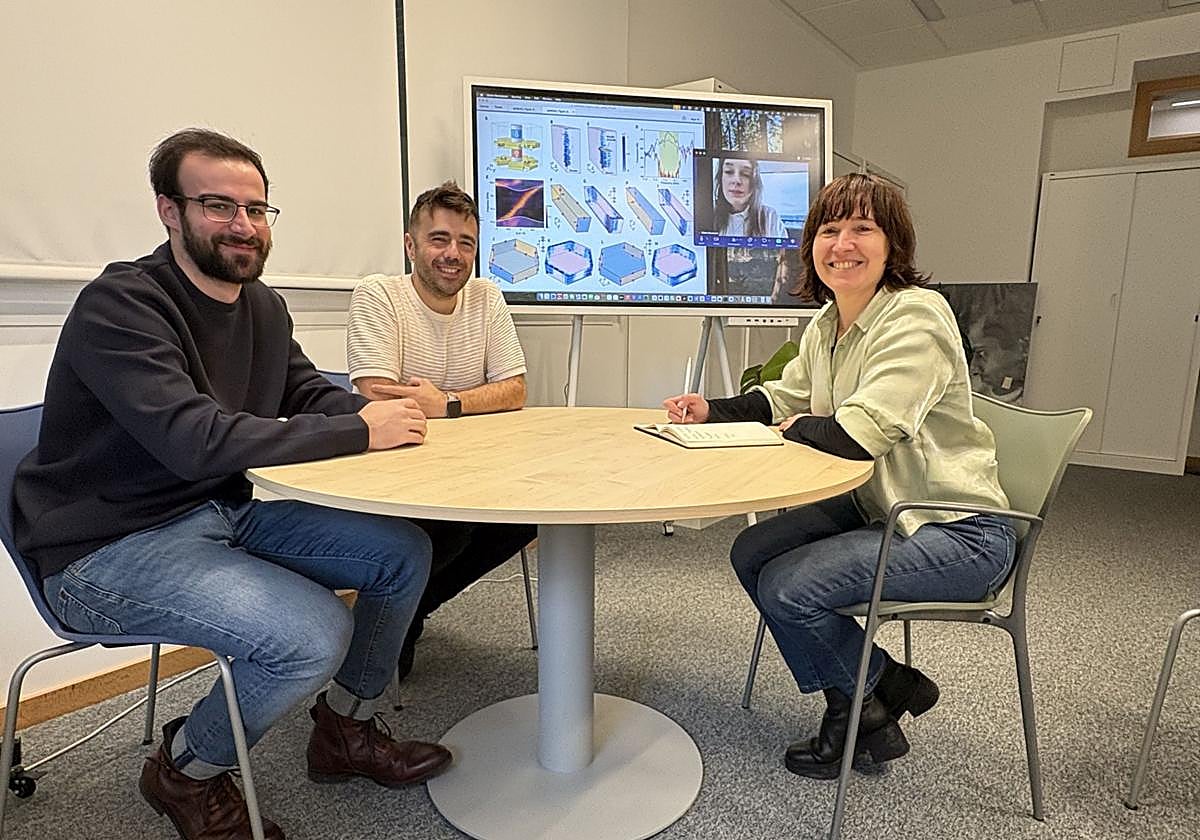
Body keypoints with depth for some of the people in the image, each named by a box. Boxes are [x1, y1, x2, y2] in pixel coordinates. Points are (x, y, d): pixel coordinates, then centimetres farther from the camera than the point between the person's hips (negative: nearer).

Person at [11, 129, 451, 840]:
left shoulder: (263, 306, 7)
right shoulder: (120, 304, -18)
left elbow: (310, 395, 12)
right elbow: (195, 440, -30)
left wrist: (383, 409, -12)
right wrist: (357, 431, -26)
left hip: (226, 515, 8)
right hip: (110, 549, -7)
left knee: (405, 550, -2)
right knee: (313, 635, -28)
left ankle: (344, 728, 18)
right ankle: (187, 771, 6)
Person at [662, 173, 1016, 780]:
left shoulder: (916, 317, -22)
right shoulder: (826, 324, 4)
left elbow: (862, 433, -32)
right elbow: (784, 398, 17)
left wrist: (801, 428, -12)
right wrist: (712, 411, 0)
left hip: (958, 532, -9)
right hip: (876, 507, 9)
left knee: (789, 589, -19)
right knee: (751, 554, 3)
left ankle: (870, 700, 14)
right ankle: (857, 702, 18)